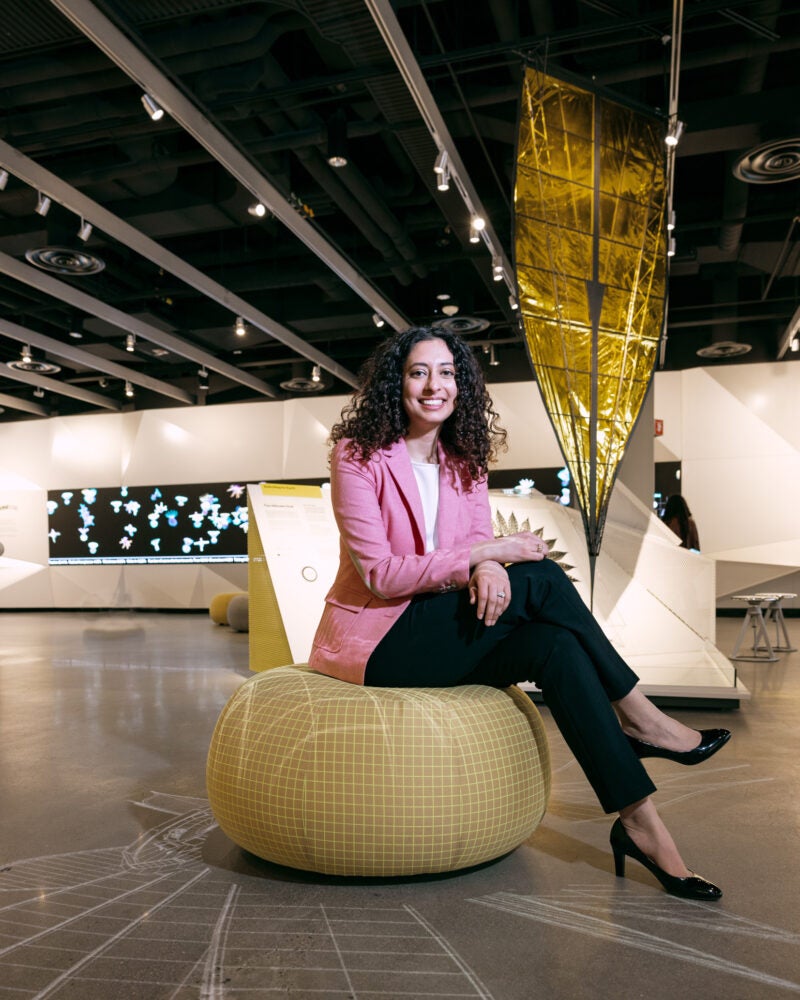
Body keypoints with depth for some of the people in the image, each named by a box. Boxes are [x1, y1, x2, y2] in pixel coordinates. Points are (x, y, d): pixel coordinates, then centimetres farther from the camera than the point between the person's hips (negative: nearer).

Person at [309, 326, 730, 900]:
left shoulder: (465, 460, 9)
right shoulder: (358, 455, -10)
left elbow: (479, 541, 0)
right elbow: (379, 573, -18)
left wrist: (489, 567, -26)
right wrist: (482, 553, -25)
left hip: (441, 636, 6)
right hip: (378, 642, -6)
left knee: (554, 645, -24)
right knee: (540, 579, -24)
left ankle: (639, 821, -16)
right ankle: (637, 719, -12)